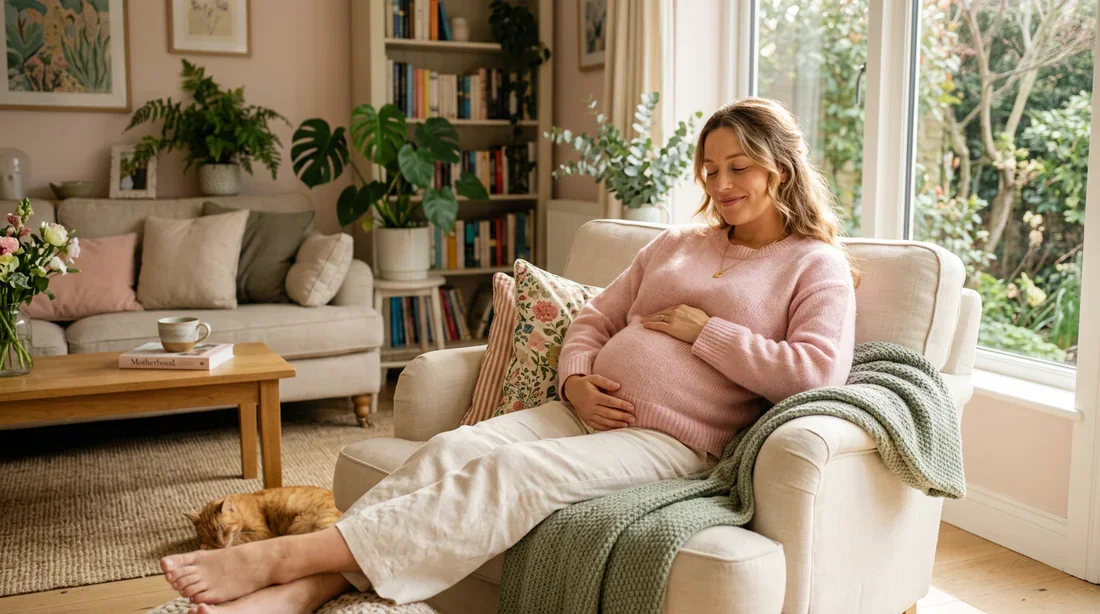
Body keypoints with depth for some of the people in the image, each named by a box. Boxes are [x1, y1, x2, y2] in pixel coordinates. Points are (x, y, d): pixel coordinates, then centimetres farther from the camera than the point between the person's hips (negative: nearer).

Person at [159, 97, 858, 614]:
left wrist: (703, 327, -9)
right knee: (450, 449, -21)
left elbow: (818, 369, -11)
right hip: (587, 412, 6)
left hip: (671, 440, -6)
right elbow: (593, 319, 21)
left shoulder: (818, 266, 6)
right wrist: (575, 381, 0)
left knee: (512, 473, -30)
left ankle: (288, 555, -35)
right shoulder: (676, 244, 23)